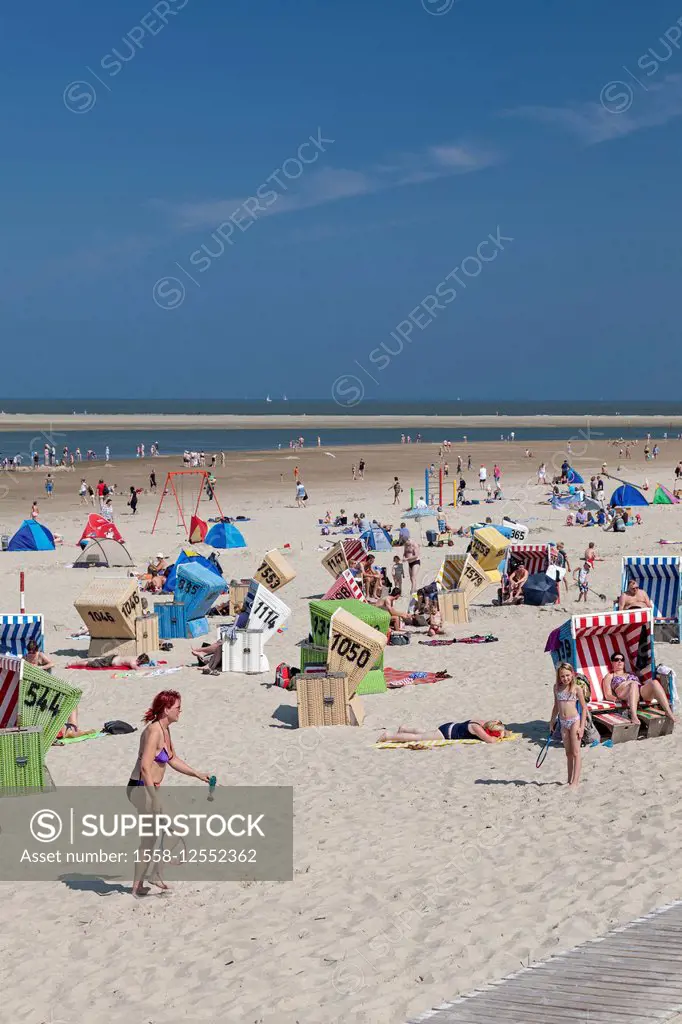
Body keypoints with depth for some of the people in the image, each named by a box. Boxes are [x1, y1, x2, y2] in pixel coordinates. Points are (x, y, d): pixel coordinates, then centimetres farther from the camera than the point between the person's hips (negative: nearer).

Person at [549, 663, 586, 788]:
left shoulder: (576, 688, -7)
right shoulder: (557, 687, 6)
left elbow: (584, 707, -5)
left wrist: (581, 726, -9)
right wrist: (552, 722, 17)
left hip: (574, 721, -5)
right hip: (563, 723, 5)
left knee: (575, 752, -2)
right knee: (568, 752, 13)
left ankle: (575, 781, -2)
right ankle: (569, 780, 20)